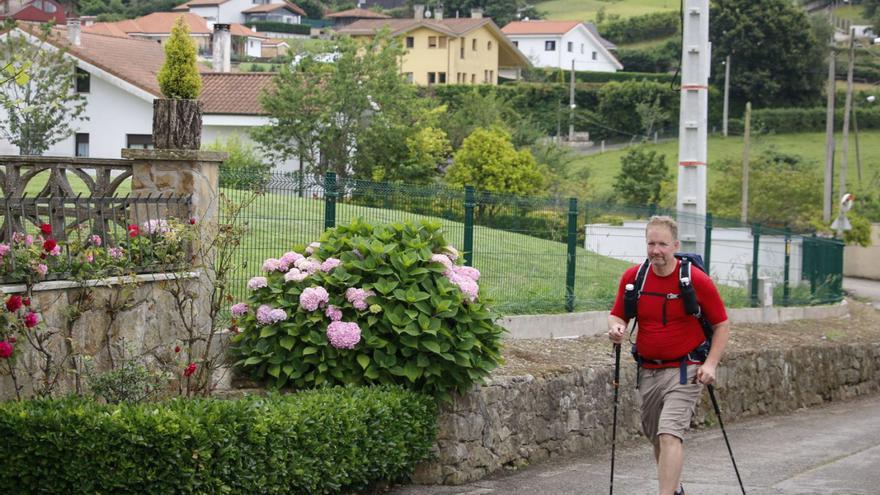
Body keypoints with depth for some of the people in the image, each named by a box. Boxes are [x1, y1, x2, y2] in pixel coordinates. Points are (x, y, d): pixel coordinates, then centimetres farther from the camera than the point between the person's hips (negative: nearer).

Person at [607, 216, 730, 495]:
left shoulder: (697, 280, -10)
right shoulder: (633, 277, 0)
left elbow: (722, 325, -2)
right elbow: (617, 315, 11)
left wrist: (710, 364, -12)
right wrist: (616, 328, -13)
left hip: (685, 371, -5)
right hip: (648, 371, 5)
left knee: (670, 435, -20)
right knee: (656, 438, 16)